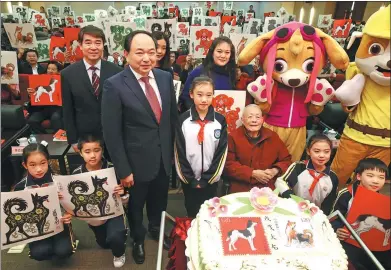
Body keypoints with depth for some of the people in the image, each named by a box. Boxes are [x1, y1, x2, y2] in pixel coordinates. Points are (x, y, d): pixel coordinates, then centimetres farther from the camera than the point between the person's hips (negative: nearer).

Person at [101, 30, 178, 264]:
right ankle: (138, 238, 50)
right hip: (138, 160, -4)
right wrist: (123, 169, -13)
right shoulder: (114, 85, -18)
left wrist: (174, 149, 8)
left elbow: (173, 116, 5)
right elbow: (112, 133, -15)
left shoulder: (165, 77, -4)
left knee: (159, 199, 25)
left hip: (165, 156, 4)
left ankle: (156, 228, 56)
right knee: (136, 203, 21)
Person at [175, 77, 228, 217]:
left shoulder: (220, 121, -6)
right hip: (189, 181, 0)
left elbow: (221, 153, -5)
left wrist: (206, 179, -7)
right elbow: (179, 153, -6)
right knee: (192, 215, 17)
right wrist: (190, 180, -6)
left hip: (211, 180, 0)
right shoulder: (183, 120, -8)